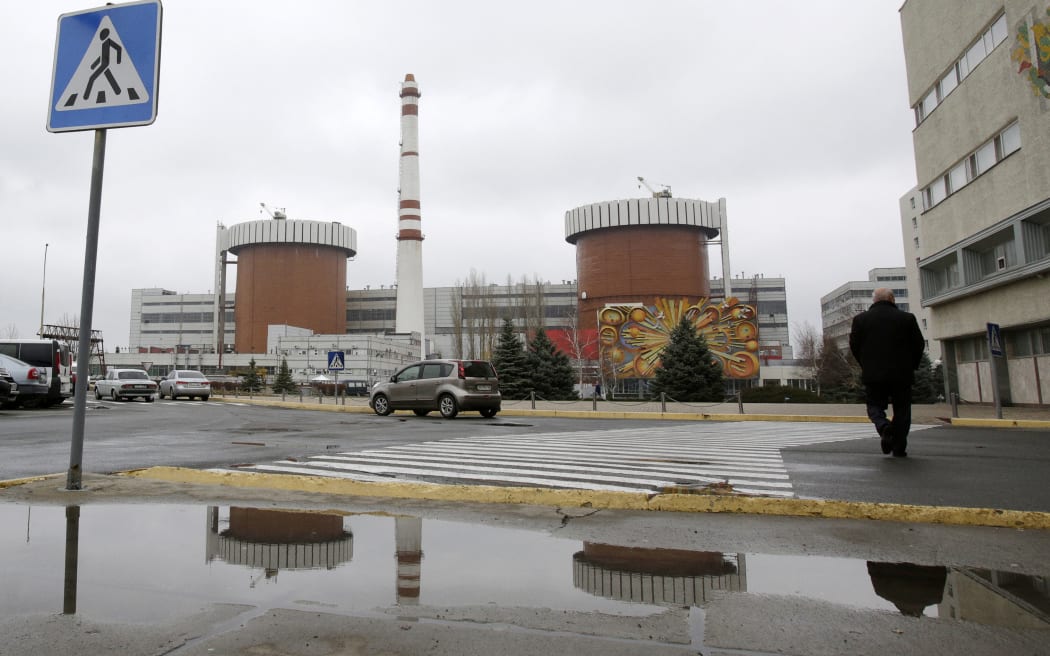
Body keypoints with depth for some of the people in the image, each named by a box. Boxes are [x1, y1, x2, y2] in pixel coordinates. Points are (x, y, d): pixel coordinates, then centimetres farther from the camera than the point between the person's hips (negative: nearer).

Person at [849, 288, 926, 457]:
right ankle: (899, 448, 10)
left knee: (875, 405, 12)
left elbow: (854, 346, 2)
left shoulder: (860, 319, 0)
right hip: (902, 374, 0)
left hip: (873, 374, 0)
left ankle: (883, 426, -18)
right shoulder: (907, 318, 0)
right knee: (901, 410, 11)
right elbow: (919, 344, 3)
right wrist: (912, 366, 16)